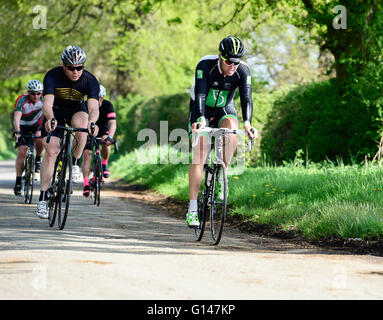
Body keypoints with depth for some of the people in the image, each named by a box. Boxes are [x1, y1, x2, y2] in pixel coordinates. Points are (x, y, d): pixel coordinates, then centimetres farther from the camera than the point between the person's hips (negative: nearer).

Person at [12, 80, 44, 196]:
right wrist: (17, 131, -57)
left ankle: (38, 160, -4)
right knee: (22, 152, -14)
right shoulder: (22, 100, -29)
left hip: (37, 125, 1)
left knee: (39, 139, -32)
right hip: (22, 126, -1)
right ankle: (18, 182, -5)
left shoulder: (44, 100, -22)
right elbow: (16, 117, -40)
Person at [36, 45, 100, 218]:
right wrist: (50, 118, -60)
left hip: (77, 110, 0)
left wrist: (92, 122, -60)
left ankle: (75, 163, -12)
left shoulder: (90, 80, -26)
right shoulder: (52, 76, -28)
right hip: (55, 112, 0)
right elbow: (47, 103, -38)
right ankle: (43, 198, -10)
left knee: (82, 125, -36)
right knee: (50, 152, -14)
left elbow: (93, 107, -37)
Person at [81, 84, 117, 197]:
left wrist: (110, 137, -54)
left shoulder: (107, 105, -26)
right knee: (87, 154, -16)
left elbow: (113, 123, -36)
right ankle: (86, 184, -15)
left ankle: (105, 164, -7)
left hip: (103, 129, 0)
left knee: (106, 142, -32)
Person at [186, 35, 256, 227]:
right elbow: (200, 95, -34)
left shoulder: (243, 71, -19)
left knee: (231, 134, -33)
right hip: (202, 112, -2)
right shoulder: (205, 65, -26)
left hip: (225, 110, 2)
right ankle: (192, 209, -15)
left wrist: (247, 123, -44)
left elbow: (246, 98, -27)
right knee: (199, 157, -14)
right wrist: (200, 120, -50)